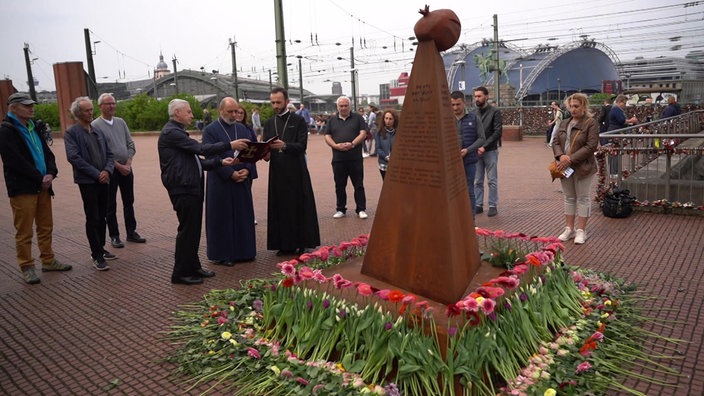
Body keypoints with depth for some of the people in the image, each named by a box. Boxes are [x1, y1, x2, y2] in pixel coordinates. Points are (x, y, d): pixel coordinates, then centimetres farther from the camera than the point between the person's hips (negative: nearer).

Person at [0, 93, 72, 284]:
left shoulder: (34, 128, 15)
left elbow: (48, 153, 12)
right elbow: (17, 162, -16)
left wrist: (51, 173, -6)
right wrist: (40, 179, -14)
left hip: (42, 186, 7)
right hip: (22, 188, -7)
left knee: (46, 227, 14)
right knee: (24, 231, 1)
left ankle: (48, 261, 27)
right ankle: (26, 267, 11)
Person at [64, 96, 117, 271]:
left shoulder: (98, 131, 14)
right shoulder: (71, 133, -5)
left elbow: (109, 154, 11)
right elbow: (73, 157, -15)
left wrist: (107, 171, -7)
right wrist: (96, 174, -16)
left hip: (103, 180, 6)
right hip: (87, 182, -6)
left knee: (102, 217, 13)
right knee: (92, 219, -2)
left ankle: (100, 249, 26)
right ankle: (97, 256, 4)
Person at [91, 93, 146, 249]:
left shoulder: (121, 122, 8)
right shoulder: (95, 125, -8)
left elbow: (130, 144, 8)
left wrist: (128, 163, -5)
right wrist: (118, 166, -14)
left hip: (126, 168, 5)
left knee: (129, 202, 12)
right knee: (110, 206, 5)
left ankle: (131, 232, 23)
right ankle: (114, 236, 14)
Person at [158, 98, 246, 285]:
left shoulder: (177, 132, 20)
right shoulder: (170, 132, -13)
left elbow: (196, 160, 18)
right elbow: (201, 149, -21)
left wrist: (220, 162, 8)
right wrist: (230, 145, -18)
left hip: (192, 188, 10)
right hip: (183, 189, -10)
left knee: (193, 229, 15)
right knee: (187, 230, -3)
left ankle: (193, 267, 26)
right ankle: (181, 273, 8)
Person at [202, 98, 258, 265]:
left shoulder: (243, 129, 11)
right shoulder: (210, 130, -5)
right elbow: (211, 156, -12)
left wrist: (247, 170, -9)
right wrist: (230, 173, -17)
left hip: (243, 180, 5)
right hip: (221, 182, -5)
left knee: (243, 216, 10)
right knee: (222, 218, 3)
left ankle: (243, 251, 21)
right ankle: (222, 254, 13)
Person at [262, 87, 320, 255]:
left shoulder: (298, 120, -1)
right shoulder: (269, 123, 13)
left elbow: (302, 145, -10)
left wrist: (284, 146, -26)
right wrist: (266, 154, -11)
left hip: (296, 172, -4)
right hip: (277, 172, 4)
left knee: (299, 207, 1)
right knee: (280, 208, 5)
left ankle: (302, 243, 9)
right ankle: (285, 244, 14)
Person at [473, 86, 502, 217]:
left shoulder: (495, 112, -4)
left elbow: (497, 132, -11)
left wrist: (484, 146, -17)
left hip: (490, 151, -3)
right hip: (476, 151, 4)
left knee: (492, 181, 4)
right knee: (477, 181, 8)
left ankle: (493, 206, 12)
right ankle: (478, 205, 17)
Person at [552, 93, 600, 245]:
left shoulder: (591, 123, -8)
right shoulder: (564, 124, 12)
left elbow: (591, 146, -16)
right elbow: (556, 142, 7)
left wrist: (571, 159, -21)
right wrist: (561, 156, -14)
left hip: (582, 168, -6)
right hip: (565, 167, 6)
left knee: (583, 198, 4)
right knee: (569, 198, 12)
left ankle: (581, 230, 10)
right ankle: (569, 228, 20)